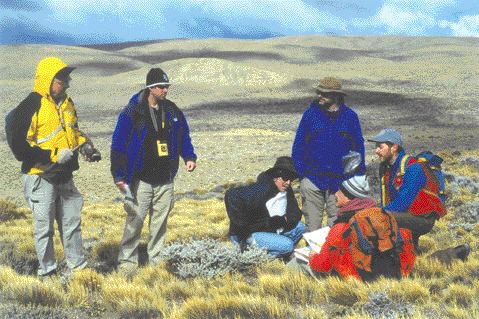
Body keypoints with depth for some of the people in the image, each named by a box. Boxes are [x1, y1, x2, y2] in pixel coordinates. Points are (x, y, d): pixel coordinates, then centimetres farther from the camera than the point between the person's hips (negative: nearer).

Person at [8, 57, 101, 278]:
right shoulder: (29, 108, -17)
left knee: (72, 222, 15)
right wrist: (54, 156, -23)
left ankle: (78, 266, 27)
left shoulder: (66, 103, 9)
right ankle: (47, 272, 16)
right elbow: (20, 148, -20)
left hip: (64, 176, 7)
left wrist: (85, 146, 5)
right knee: (44, 227, 3)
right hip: (41, 177, -7)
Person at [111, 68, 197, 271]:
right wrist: (118, 175, -11)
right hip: (141, 179, -5)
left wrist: (189, 157, 3)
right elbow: (118, 144, -7)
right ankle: (127, 260, 4)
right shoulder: (133, 112, -8)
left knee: (160, 221, 9)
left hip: (165, 179, 5)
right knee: (135, 220, -6)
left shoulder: (172, 111, 8)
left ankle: (157, 260, 18)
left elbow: (183, 136, 20)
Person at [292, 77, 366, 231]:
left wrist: (358, 174, 4)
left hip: (340, 179, 0)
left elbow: (358, 146, 10)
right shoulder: (311, 114, 3)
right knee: (312, 222, 5)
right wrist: (300, 171, -4)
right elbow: (298, 144, 5)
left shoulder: (350, 116, 4)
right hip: (312, 179, 0)